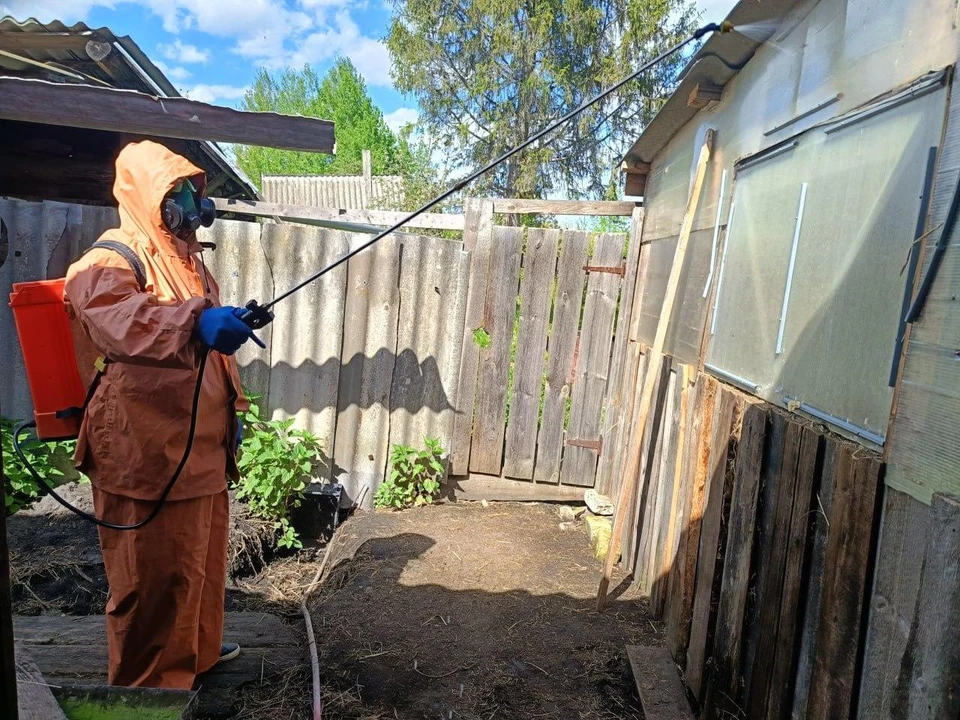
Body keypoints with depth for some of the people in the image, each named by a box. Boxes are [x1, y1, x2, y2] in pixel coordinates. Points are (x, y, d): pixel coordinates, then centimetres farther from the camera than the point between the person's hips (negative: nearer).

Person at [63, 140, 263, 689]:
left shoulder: (187, 259, 17)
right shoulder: (113, 259, -12)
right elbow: (112, 316, -37)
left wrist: (232, 411, 23)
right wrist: (196, 320, -52)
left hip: (200, 445, 9)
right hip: (148, 450, -9)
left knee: (203, 556, 22)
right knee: (156, 572, 2)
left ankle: (198, 649, 42)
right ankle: (149, 685, 21)